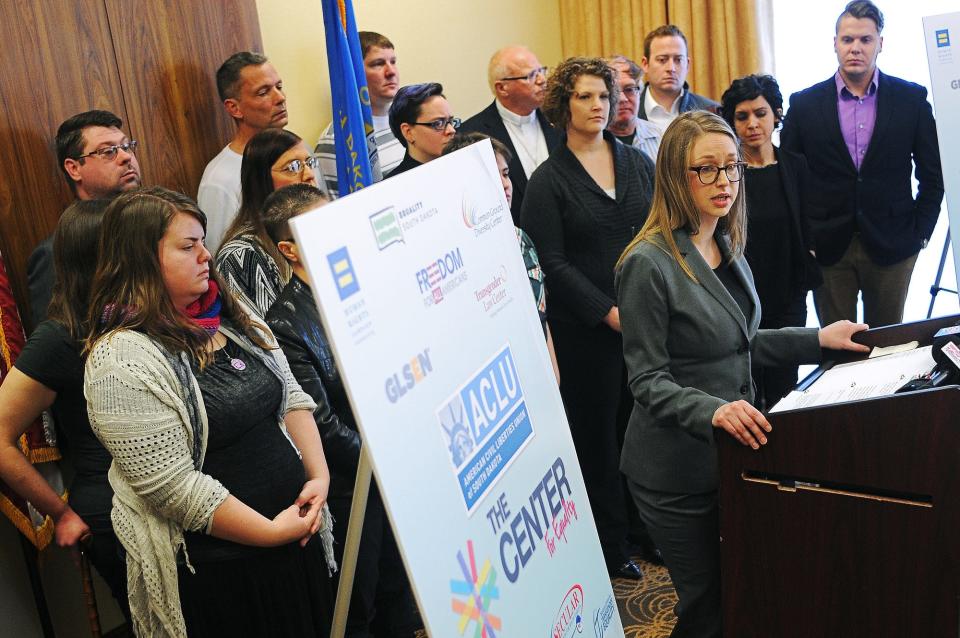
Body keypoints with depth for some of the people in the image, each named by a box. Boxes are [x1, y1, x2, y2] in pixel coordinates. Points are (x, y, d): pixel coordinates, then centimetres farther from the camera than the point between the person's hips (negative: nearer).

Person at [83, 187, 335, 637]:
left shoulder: (229, 314, 5)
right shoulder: (123, 359, -19)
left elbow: (290, 396, 9)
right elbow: (170, 485, -22)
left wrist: (319, 476, -4)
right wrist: (271, 532, -17)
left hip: (296, 529, 7)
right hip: (217, 567, -7)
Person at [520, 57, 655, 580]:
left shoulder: (637, 162, 11)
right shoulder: (549, 180, -1)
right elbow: (554, 263, -7)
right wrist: (609, 312, -14)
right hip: (586, 327, -3)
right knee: (596, 432, 5)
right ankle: (610, 545, 20)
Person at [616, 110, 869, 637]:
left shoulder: (726, 247, 7)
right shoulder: (648, 263, -19)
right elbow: (647, 381, -17)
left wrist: (818, 339, 10)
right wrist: (711, 410, -33)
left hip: (731, 450, 8)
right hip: (678, 469, -7)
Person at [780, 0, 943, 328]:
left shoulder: (912, 99, 2)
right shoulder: (804, 103, 0)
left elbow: (933, 172, 7)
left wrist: (921, 230, 2)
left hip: (891, 247, 1)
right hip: (826, 248, 0)